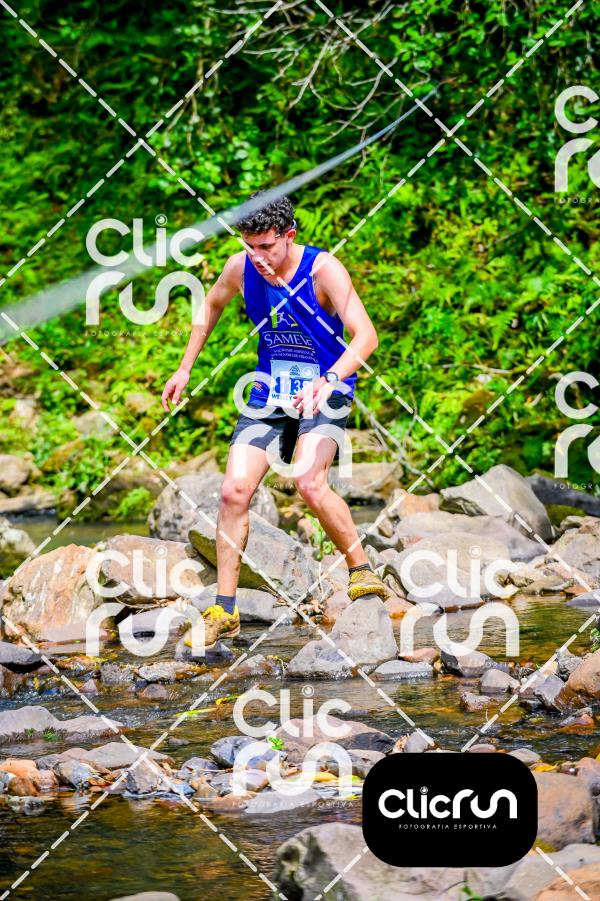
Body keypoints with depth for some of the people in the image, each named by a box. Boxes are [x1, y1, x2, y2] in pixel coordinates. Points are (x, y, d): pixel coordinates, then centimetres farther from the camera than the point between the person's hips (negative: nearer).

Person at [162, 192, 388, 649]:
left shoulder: (323, 269, -19)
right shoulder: (240, 268, -4)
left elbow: (366, 334, -28)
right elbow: (212, 305, 19)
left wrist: (330, 379, -44)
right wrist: (185, 368, 18)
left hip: (325, 394, -5)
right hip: (269, 393, 5)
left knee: (309, 480, -30)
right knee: (234, 491, -7)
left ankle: (363, 572, -9)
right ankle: (224, 611, 3)